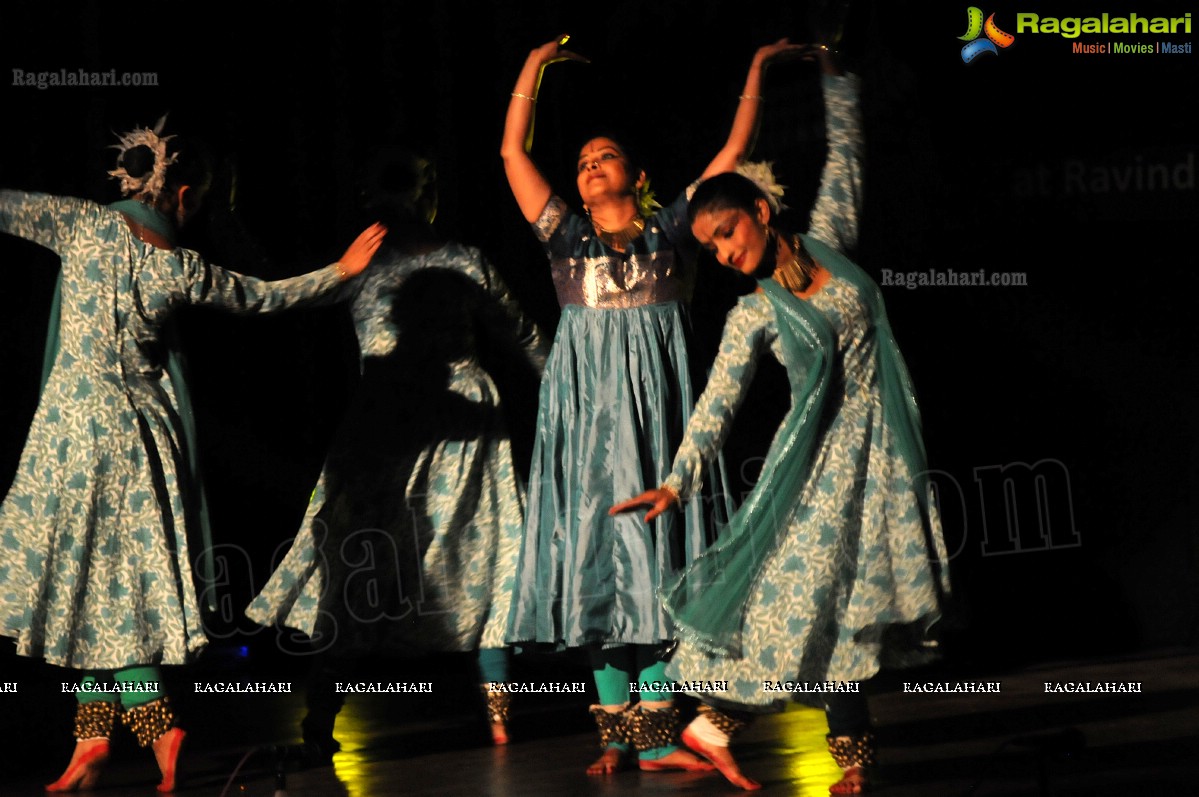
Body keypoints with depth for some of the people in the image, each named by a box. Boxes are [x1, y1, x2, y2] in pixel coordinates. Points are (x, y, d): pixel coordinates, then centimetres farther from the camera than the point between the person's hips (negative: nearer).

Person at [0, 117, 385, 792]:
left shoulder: (85, 223, -8)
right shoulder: (184, 272, -3)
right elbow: (267, 297, 11)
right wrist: (342, 269, 25)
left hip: (75, 422, -2)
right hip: (140, 426, 2)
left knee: (89, 576, 3)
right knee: (108, 576, 8)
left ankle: (159, 725, -2)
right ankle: (93, 741, 8)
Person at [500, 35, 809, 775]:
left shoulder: (668, 228, 11)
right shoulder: (567, 235, 13)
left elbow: (735, 151, 11)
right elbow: (514, 153, 8)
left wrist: (757, 70, 12)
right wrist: (533, 70, 7)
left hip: (657, 409, -1)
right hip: (587, 410, 1)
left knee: (657, 553, -4)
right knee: (599, 554, 0)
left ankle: (656, 736, -3)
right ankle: (616, 733, 4)